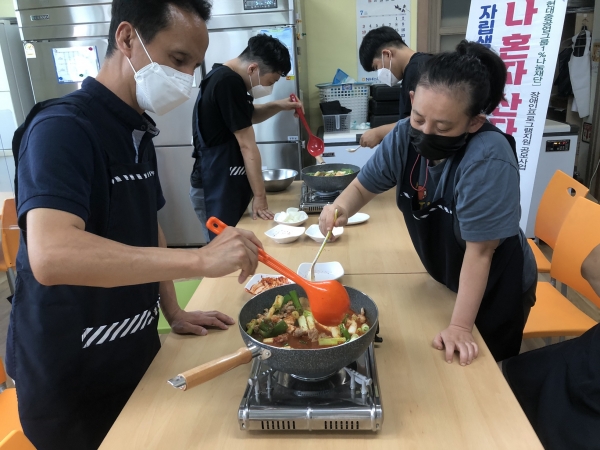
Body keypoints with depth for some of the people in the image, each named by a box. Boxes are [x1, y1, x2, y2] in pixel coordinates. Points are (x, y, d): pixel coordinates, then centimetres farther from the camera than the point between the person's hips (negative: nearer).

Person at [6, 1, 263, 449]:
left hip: (136, 357, 8)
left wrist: (173, 312, 7)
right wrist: (201, 259, -39)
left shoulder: (137, 132, 6)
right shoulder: (62, 128, -21)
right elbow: (50, 256, -37)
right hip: (72, 382, -7)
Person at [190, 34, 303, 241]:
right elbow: (247, 146, -20)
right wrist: (260, 197, -16)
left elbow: (248, 116, 25)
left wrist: (278, 106, 8)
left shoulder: (227, 77, 10)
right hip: (215, 189, -10)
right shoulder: (228, 83, -20)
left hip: (223, 185, 10)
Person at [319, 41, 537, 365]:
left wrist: (460, 326, -26)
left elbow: (479, 250, -31)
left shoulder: (488, 158, -36)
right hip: (445, 279, 6)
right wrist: (341, 208, -29)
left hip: (496, 289, -5)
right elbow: (363, 186, -6)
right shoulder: (405, 137, -19)